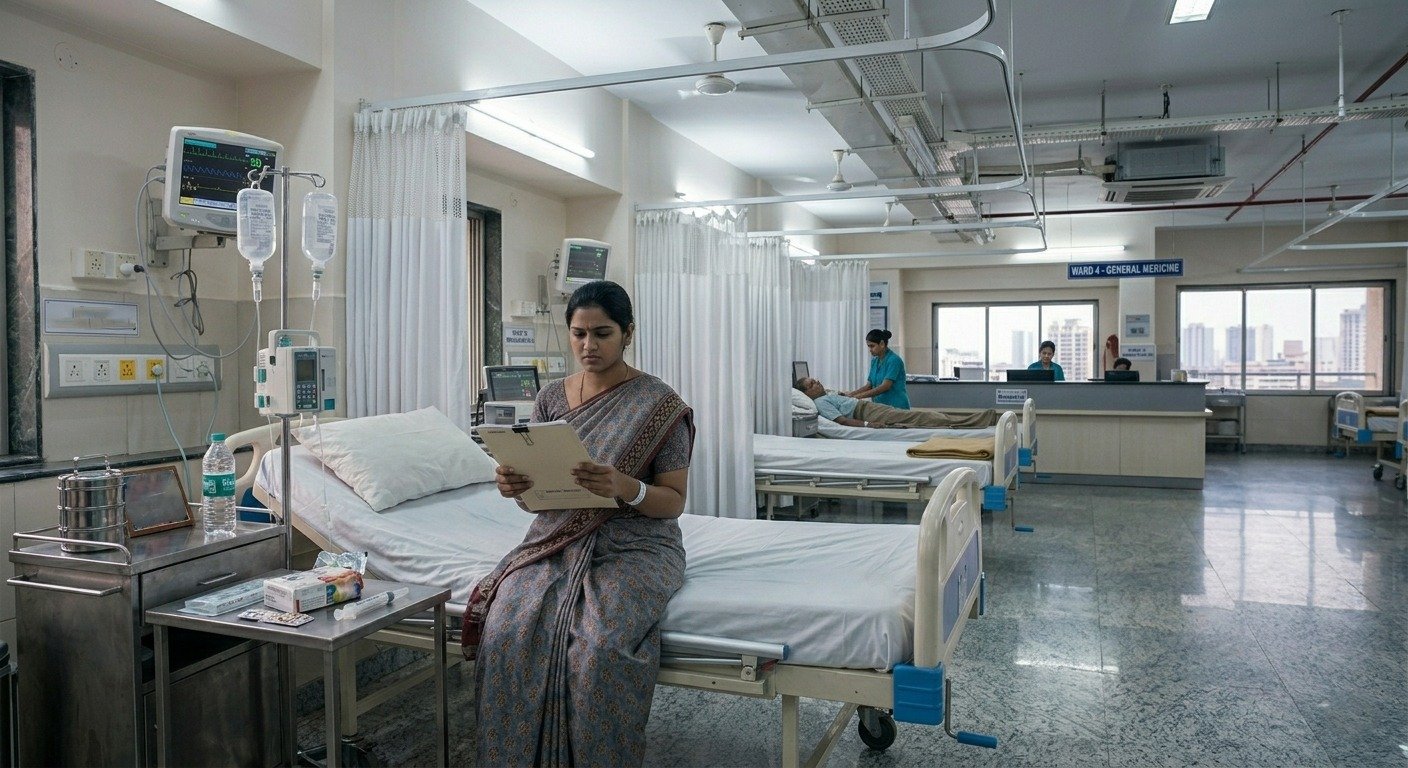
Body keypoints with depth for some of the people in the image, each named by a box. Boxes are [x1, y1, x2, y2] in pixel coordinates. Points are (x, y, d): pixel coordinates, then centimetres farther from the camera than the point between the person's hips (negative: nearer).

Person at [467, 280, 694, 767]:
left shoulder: (658, 403, -6)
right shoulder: (551, 398, 7)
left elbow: (673, 502, -6)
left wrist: (625, 487, -27)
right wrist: (515, 486, -15)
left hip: (634, 546, -3)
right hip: (558, 540, 4)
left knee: (600, 646, -31)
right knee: (505, 631, -24)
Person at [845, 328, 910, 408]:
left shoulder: (894, 360, -13)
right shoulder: (874, 361, 12)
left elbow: (885, 386, -20)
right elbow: (869, 386, 12)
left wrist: (860, 396, -23)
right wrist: (852, 394, -5)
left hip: (896, 407, -7)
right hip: (881, 406, 7)